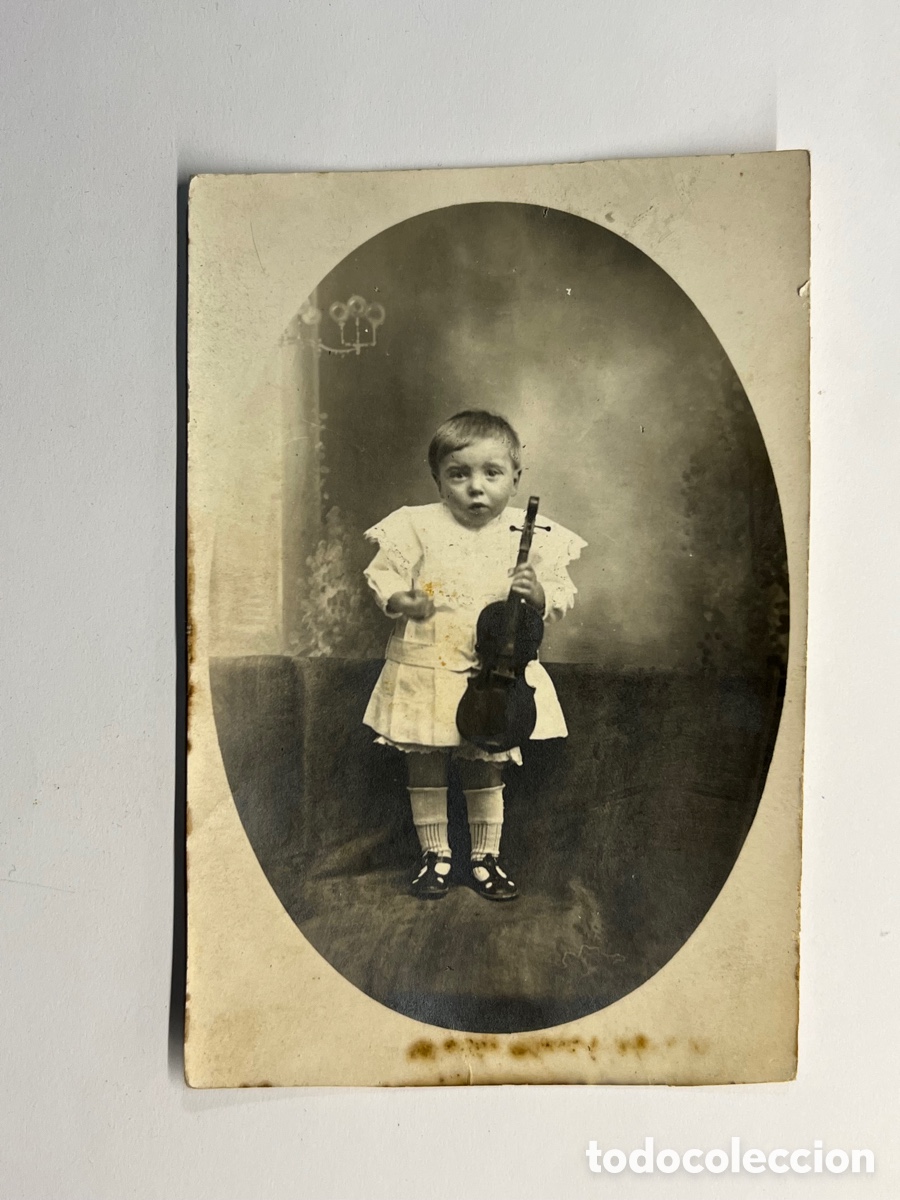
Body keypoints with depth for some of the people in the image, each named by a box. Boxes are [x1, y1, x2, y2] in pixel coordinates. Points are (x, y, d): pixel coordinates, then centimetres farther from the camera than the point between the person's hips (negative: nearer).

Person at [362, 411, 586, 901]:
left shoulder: (533, 535, -4)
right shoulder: (417, 526, -6)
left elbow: (562, 596, 0)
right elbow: (381, 574, -2)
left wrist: (538, 595, -22)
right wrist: (402, 601, -22)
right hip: (425, 671, 0)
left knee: (487, 769, 14)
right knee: (425, 767, 12)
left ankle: (485, 856, 35)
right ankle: (435, 854, 34)